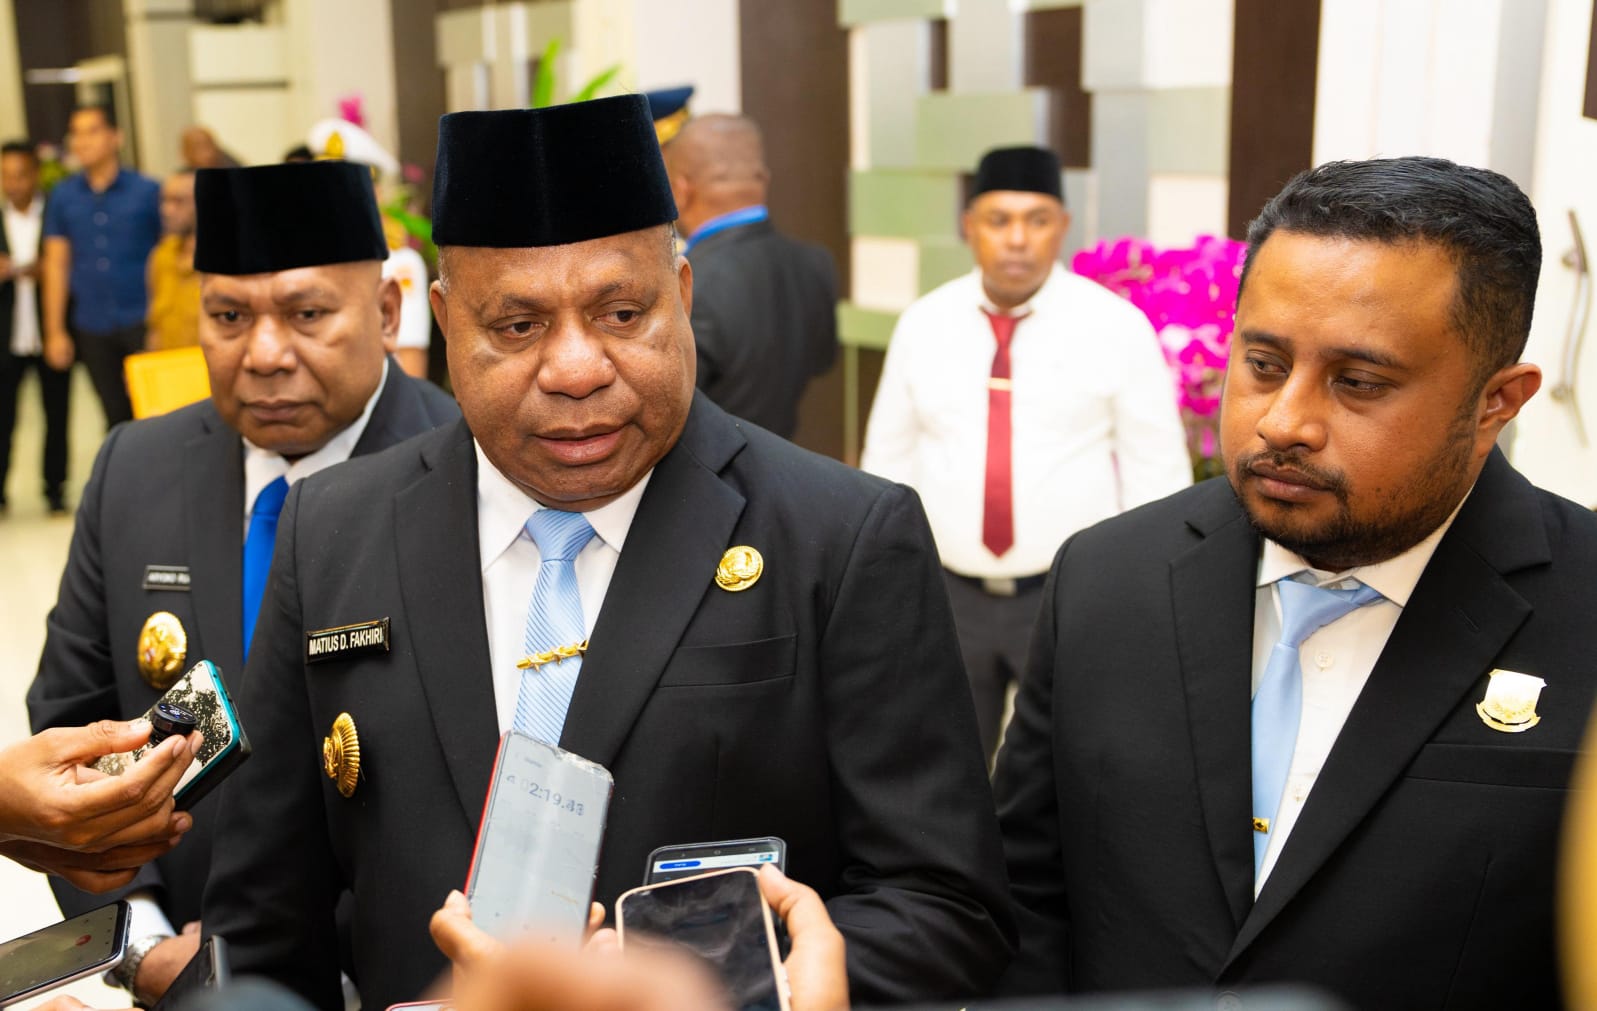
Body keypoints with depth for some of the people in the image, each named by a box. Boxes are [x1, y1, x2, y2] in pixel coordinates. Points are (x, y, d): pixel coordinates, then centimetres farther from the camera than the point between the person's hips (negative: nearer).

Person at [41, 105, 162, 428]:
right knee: (116, 417, 11)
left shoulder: (148, 191, -2)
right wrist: (55, 331, 4)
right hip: (92, 327, 3)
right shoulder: (62, 196, 6)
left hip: (142, 323, -3)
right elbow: (56, 263, 7)